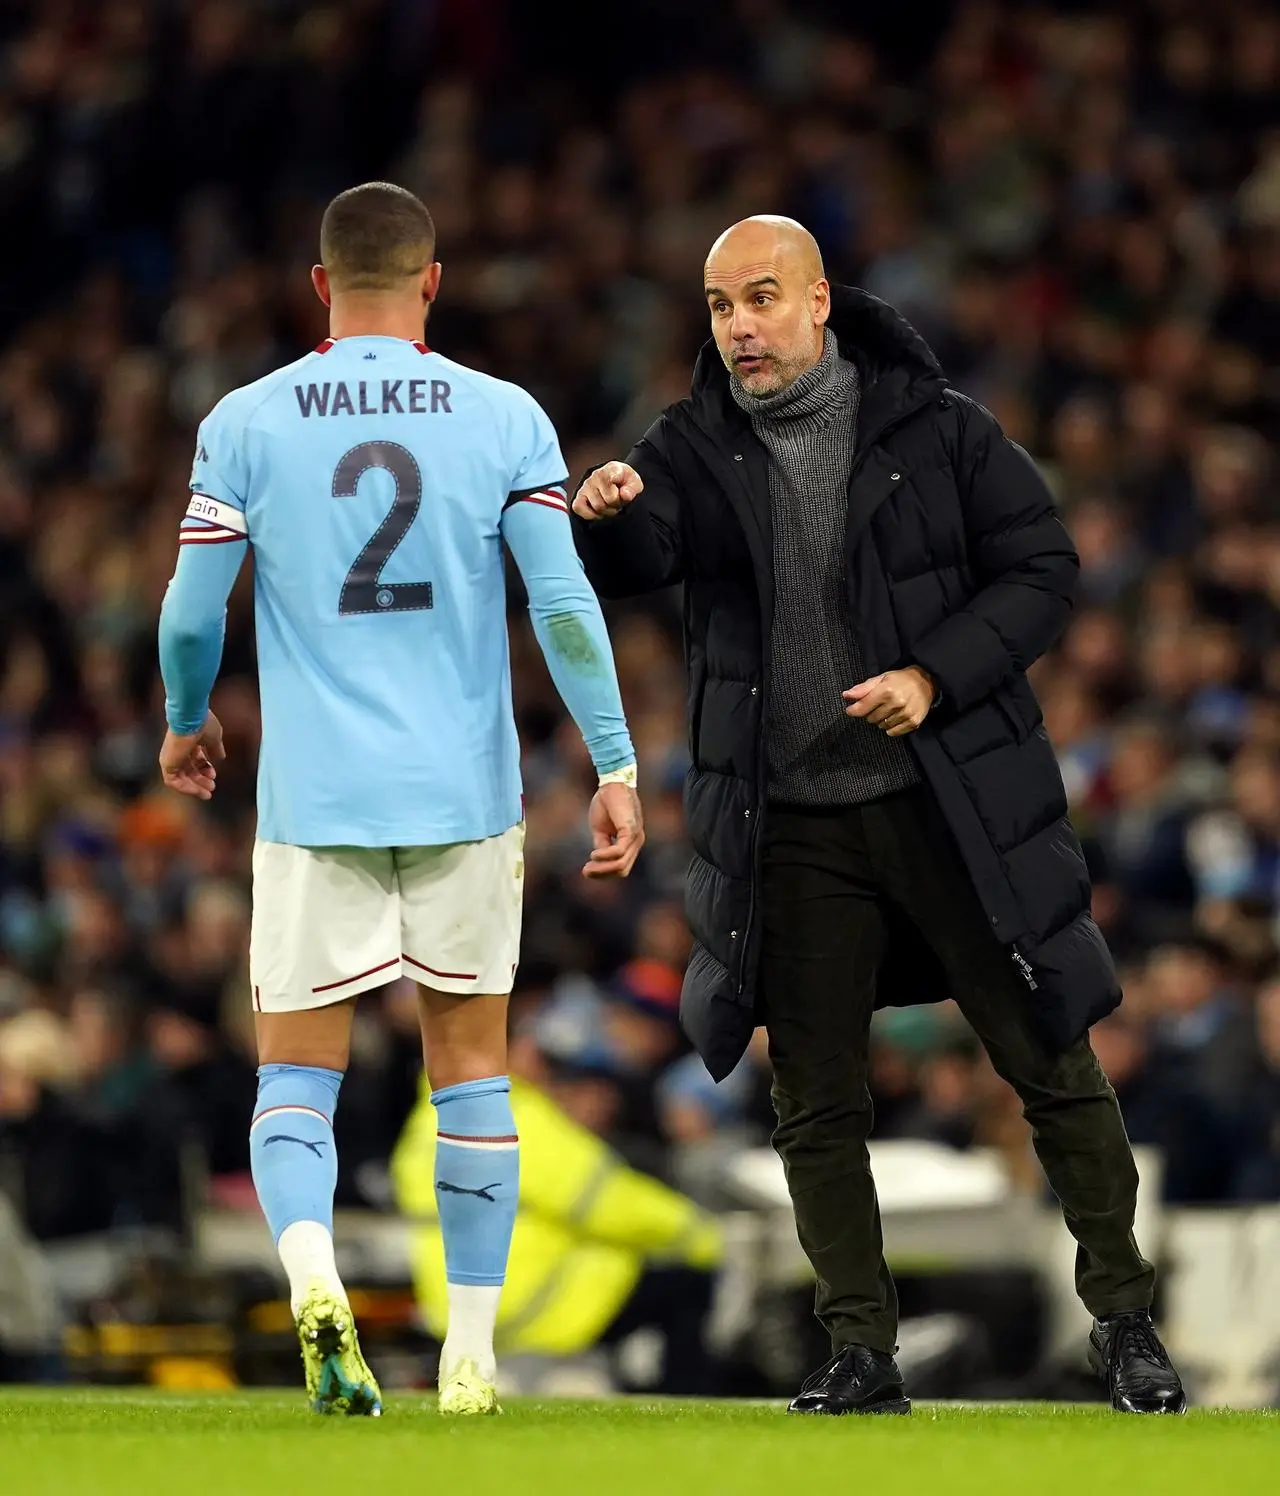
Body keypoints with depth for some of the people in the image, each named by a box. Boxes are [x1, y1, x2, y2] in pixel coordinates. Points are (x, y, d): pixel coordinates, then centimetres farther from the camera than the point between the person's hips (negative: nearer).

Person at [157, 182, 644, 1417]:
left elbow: (192, 616, 1)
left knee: (294, 1076, 5)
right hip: (465, 796, 1)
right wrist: (616, 769, -2)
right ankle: (470, 1349, 14)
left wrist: (187, 724, 20)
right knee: (470, 1068, 14)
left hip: (313, 801, -1)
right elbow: (564, 605, -6)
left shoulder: (245, 424, -1)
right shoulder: (505, 419, 0)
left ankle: (311, 1272, -23)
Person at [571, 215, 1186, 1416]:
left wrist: (935, 677, -15)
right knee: (815, 1098, 5)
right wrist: (604, 520, -41)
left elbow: (1041, 569, -1)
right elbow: (636, 560, -17)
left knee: (1048, 1061, 3)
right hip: (791, 829, 2)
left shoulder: (932, 428, -2)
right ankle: (861, 1353, 15)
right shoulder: (694, 449, 1)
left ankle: (1124, 1321, 15)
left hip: (953, 804, -2)